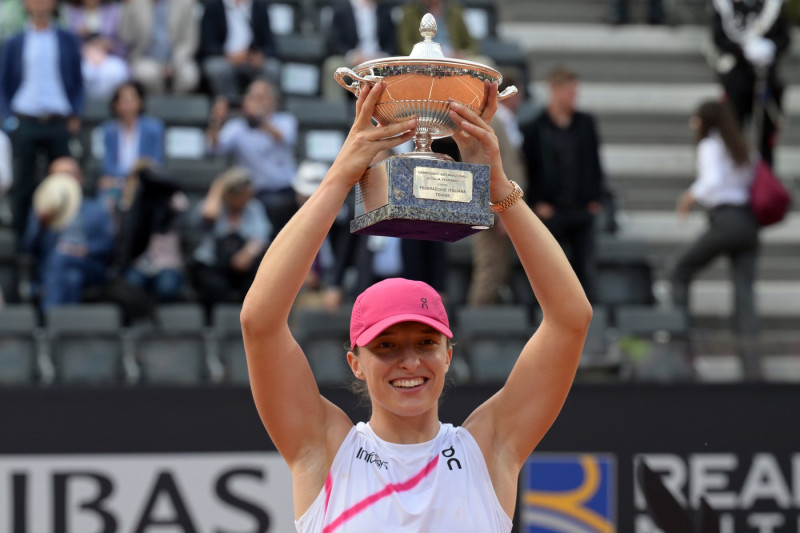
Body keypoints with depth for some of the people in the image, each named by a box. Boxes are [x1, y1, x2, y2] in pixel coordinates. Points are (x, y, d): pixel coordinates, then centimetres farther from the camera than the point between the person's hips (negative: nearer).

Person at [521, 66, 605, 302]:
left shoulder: (585, 123, 8)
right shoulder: (535, 128, -2)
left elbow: (595, 163, 12)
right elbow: (529, 168, -2)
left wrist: (595, 198, 5)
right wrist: (538, 202, -9)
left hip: (583, 210, 3)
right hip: (551, 211, -3)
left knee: (585, 267, 3)